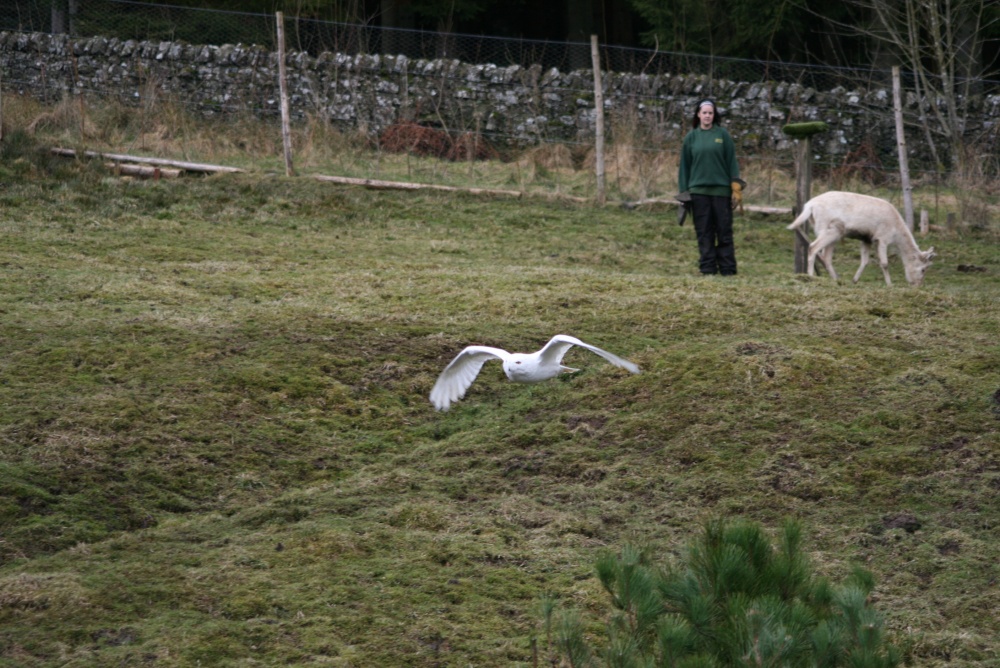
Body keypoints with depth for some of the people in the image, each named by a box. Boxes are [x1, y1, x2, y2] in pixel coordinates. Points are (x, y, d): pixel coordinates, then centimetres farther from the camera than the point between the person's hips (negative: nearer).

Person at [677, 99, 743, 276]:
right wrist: (683, 192, 5)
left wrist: (736, 187, -5)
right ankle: (707, 268, 4)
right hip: (699, 191, 1)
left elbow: (732, 161, 3)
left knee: (724, 231, -1)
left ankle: (727, 268, 2)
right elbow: (684, 166, 10)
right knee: (704, 232, 1)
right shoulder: (691, 137, 8)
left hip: (721, 190, -1)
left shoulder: (723, 135, 4)